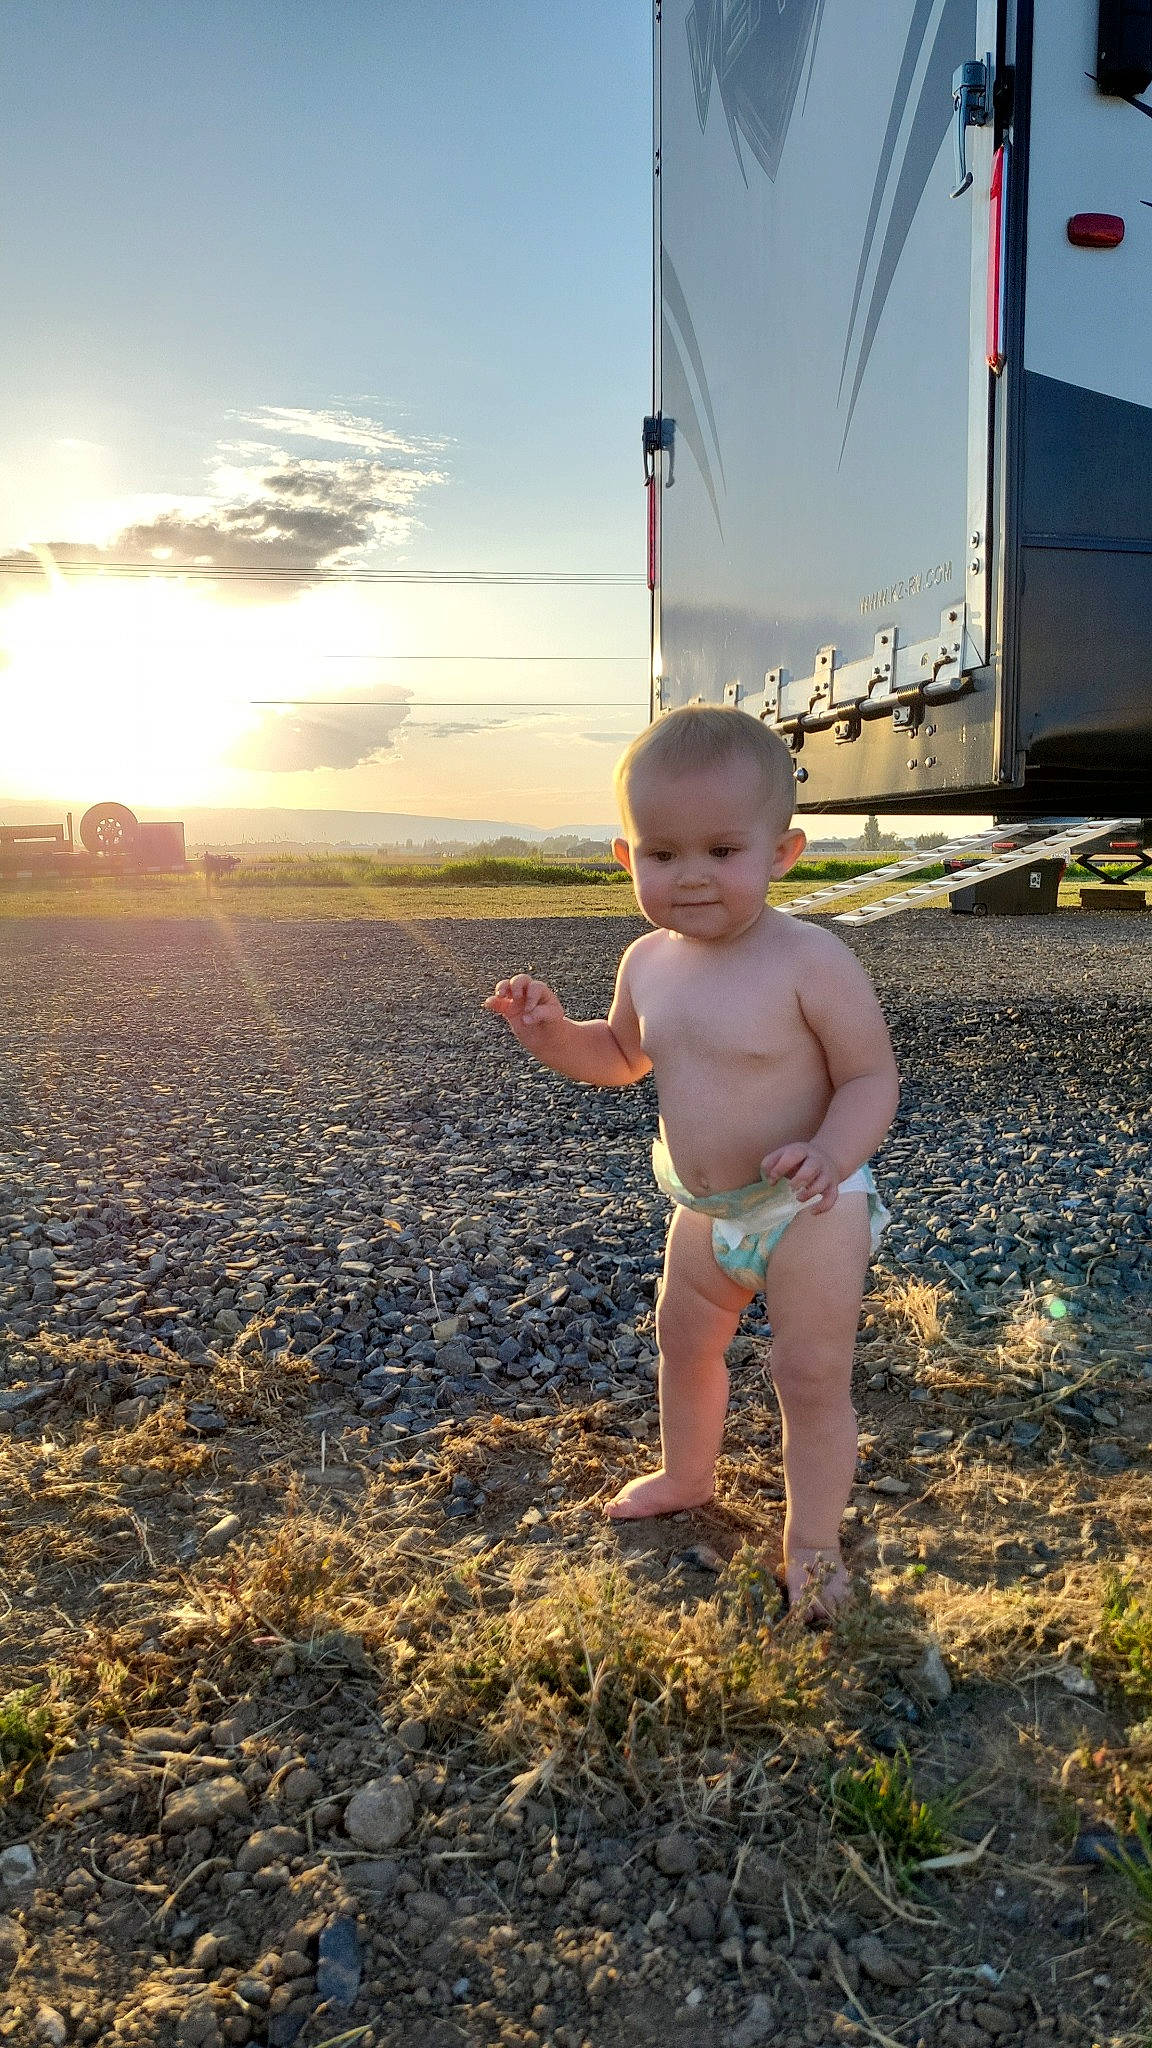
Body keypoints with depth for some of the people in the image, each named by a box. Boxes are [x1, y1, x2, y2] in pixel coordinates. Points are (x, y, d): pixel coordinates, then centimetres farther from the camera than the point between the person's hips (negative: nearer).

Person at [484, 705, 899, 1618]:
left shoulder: (812, 961, -24)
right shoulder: (649, 962, -4)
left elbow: (872, 1077, -19)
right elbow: (624, 1056, 14)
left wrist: (831, 1154, -37)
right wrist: (553, 1035, -5)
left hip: (813, 1212, -7)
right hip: (706, 1211, 7)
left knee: (812, 1377, 2)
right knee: (684, 1340, 23)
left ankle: (813, 1548, 25)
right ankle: (687, 1474, 51)